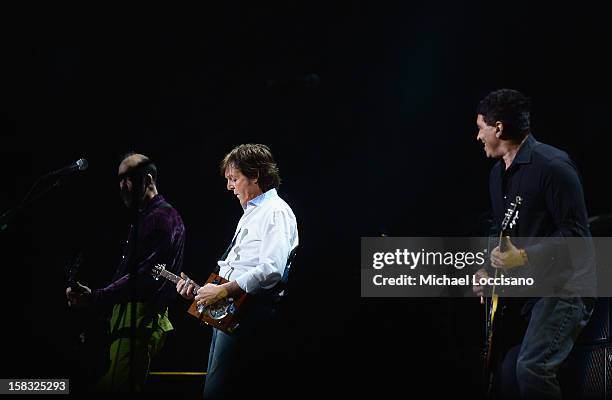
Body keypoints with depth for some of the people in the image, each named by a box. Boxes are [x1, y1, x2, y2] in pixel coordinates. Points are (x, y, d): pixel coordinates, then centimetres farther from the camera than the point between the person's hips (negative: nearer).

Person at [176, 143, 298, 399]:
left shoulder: (275, 212, -8)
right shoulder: (250, 213, 24)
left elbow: (271, 270, -22)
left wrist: (223, 291, -20)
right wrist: (199, 289, 17)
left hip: (251, 314, -11)